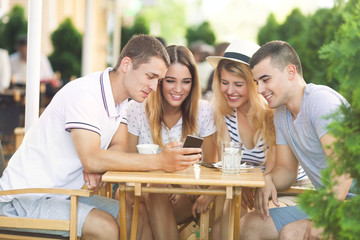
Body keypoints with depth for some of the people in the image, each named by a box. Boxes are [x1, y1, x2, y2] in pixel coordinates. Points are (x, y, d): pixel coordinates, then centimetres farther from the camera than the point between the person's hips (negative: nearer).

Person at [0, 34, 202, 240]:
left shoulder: (120, 97, 5)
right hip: (26, 198, -9)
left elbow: (119, 146, 3)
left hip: (66, 193, 9)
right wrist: (159, 161, -38)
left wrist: (97, 169, -20)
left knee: (139, 219, -3)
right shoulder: (85, 94, -24)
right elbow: (91, 159, -34)